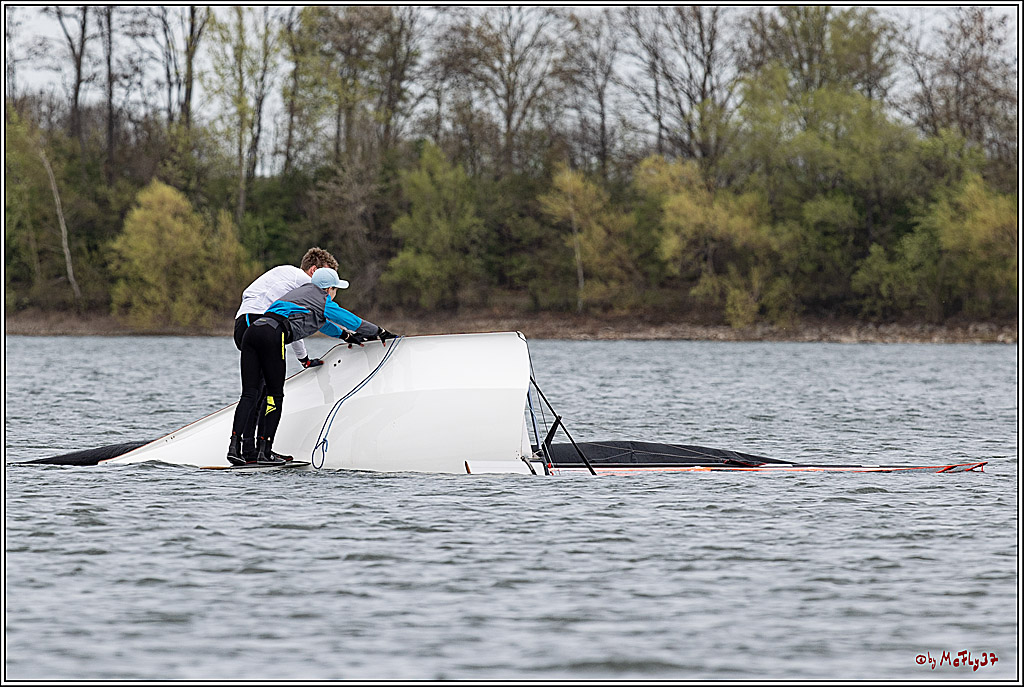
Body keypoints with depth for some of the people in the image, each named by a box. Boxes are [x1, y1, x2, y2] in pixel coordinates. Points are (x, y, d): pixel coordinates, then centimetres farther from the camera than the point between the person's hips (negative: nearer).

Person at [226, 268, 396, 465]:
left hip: (251, 330, 7)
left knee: (249, 394, 2)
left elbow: (320, 320, 51)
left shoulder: (300, 292, 35)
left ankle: (234, 447, -11)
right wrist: (380, 332, 37)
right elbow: (351, 320, 22)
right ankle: (265, 452, -2)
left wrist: (346, 335, 62)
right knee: (275, 395, 1)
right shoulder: (323, 302, 12)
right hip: (273, 335, -7)